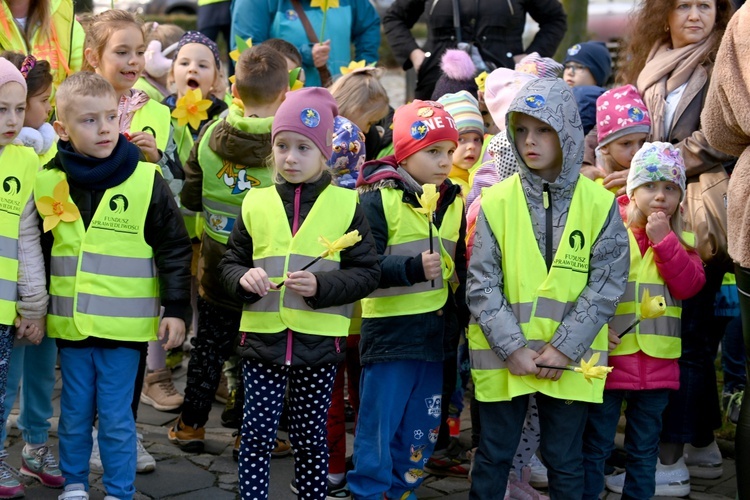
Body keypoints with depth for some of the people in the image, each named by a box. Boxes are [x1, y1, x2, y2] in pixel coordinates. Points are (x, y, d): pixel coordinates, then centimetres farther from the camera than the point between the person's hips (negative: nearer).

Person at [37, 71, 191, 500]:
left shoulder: (146, 180, -8)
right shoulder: (48, 180, 1)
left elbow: (175, 248, -4)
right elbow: (37, 249, 13)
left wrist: (176, 308, -7)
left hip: (124, 325, -3)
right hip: (70, 322, 3)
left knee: (116, 417, 5)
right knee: (75, 413, 15)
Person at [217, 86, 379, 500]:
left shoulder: (346, 204, -1)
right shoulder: (256, 204, 5)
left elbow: (367, 272, -2)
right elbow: (230, 263, 11)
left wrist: (321, 286, -17)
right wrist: (243, 278, -12)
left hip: (319, 340, -1)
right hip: (262, 336, 1)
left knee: (310, 434, 11)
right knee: (257, 434, 4)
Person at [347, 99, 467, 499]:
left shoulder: (455, 203, 8)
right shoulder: (379, 199, -11)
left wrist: (463, 319, 13)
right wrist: (413, 268, -31)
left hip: (437, 333, 6)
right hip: (390, 331, -6)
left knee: (420, 434, 14)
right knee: (378, 430, -1)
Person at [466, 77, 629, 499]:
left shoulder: (600, 204, -2)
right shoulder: (495, 202, -2)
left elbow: (607, 284, -5)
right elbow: (482, 285, -5)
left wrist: (563, 347, -13)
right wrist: (513, 347, -13)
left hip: (571, 359, 0)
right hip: (504, 356, 0)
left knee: (565, 460, 10)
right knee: (494, 456, 10)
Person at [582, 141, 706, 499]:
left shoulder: (681, 241, 8)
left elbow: (690, 286, -7)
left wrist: (664, 240, -12)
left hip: (657, 363, 4)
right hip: (608, 357, -3)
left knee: (644, 449, 14)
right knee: (595, 446, 4)